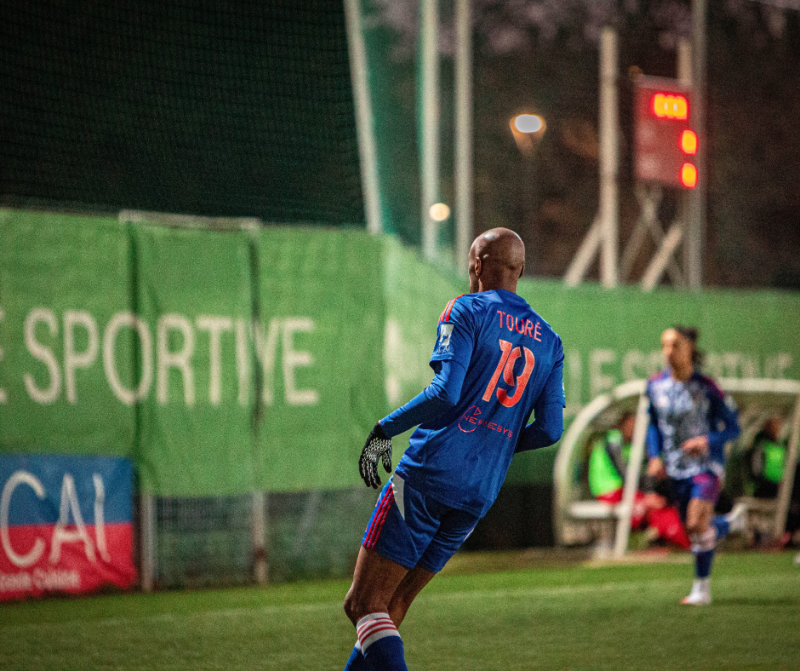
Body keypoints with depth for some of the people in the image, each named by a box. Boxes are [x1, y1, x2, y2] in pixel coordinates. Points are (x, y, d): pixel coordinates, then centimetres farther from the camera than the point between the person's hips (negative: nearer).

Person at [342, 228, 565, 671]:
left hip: (430, 473, -7)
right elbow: (550, 429, 8)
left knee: (364, 605, -7)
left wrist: (384, 431, -6)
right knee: (389, 612, 13)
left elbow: (445, 393, -15)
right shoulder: (548, 342, 15)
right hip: (480, 496, 7)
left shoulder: (468, 311, -2)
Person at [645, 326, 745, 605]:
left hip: (707, 464, -5)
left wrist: (708, 441, -25)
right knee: (692, 530, 11)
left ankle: (702, 588, -5)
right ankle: (733, 521, 41)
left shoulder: (706, 388, -14)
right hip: (676, 469, 5)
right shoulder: (655, 385, -1)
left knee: (697, 524, -19)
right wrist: (654, 456, 1)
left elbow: (732, 427, -7)